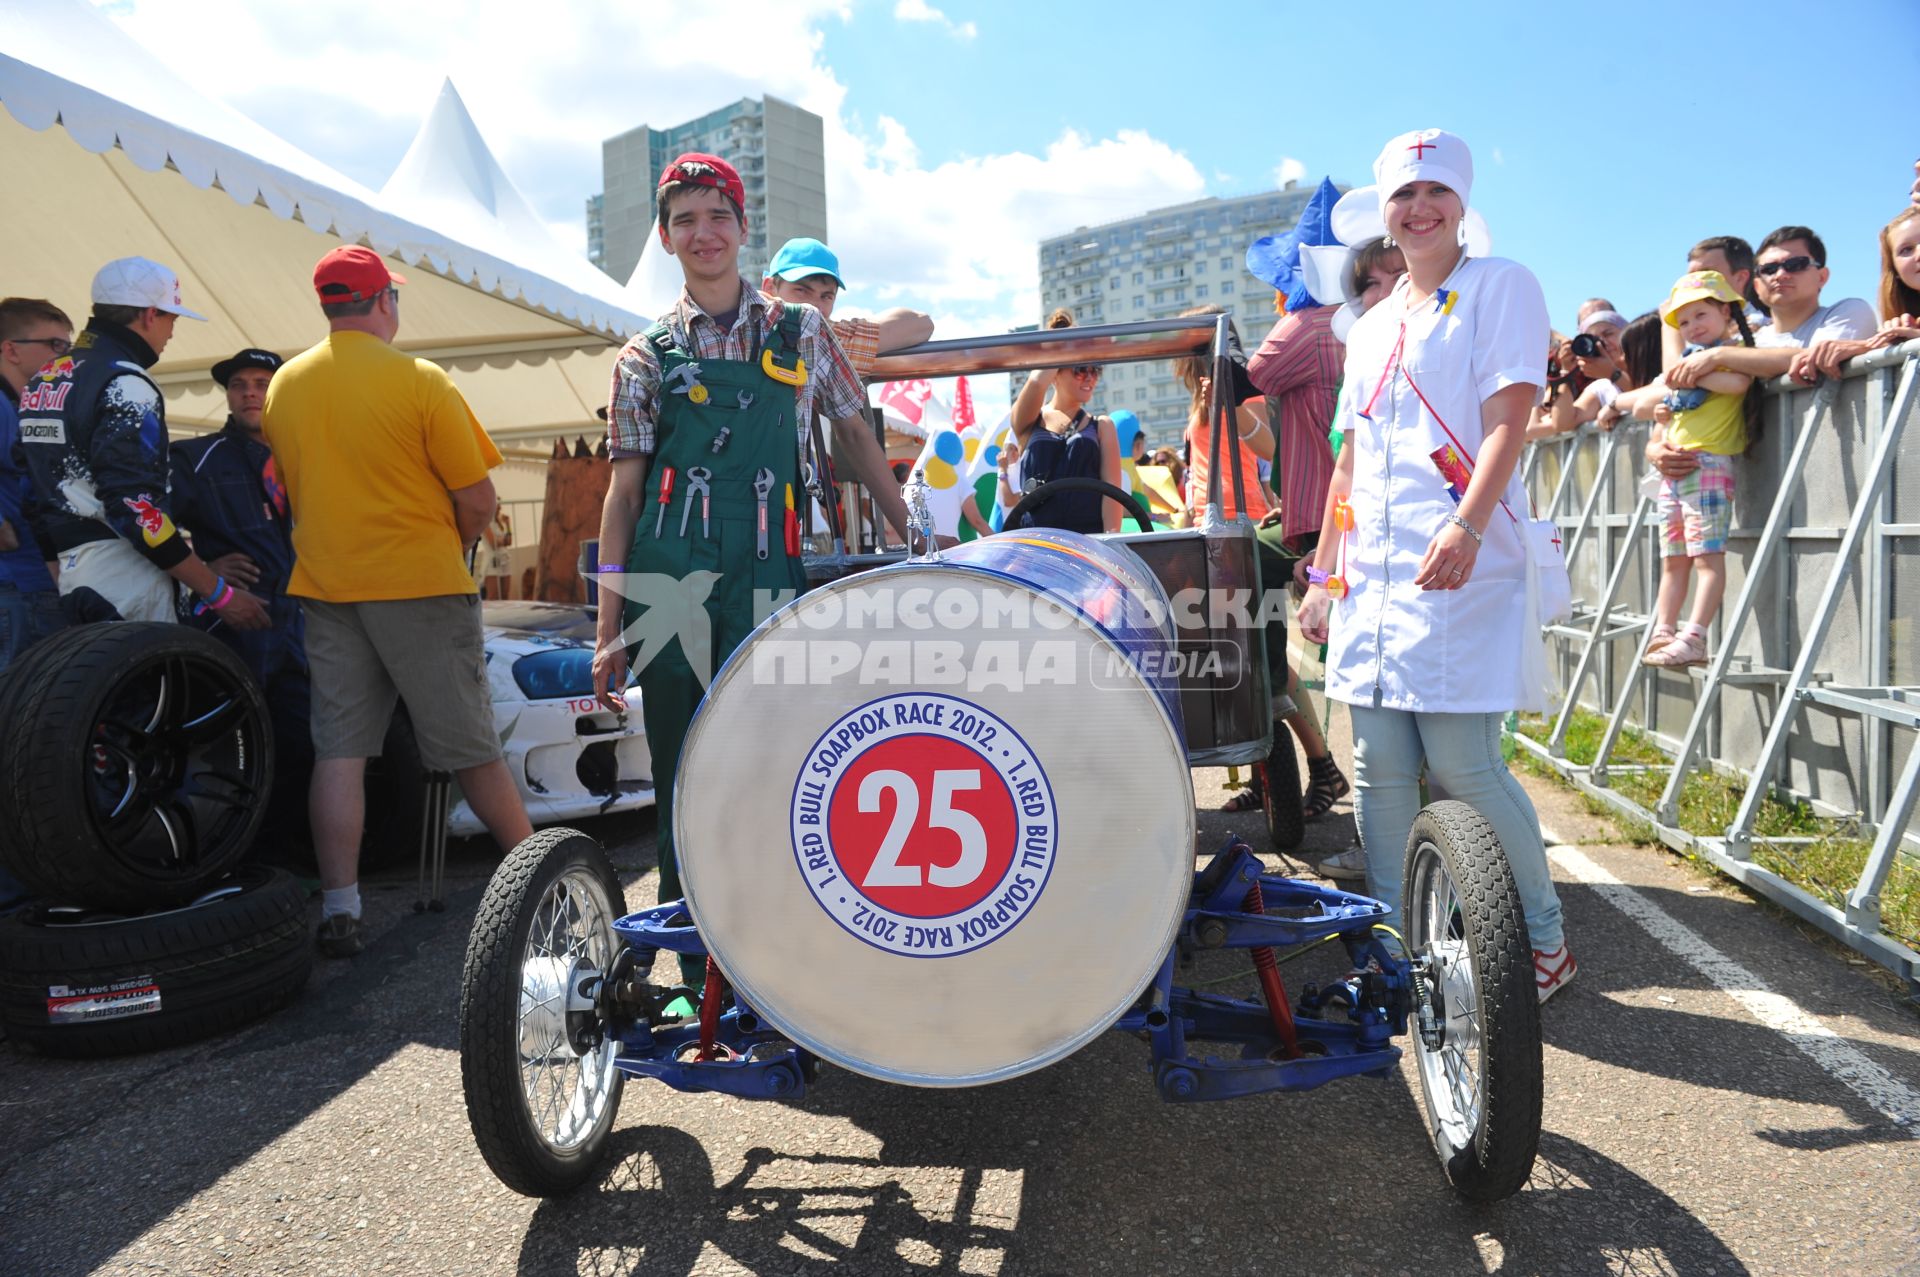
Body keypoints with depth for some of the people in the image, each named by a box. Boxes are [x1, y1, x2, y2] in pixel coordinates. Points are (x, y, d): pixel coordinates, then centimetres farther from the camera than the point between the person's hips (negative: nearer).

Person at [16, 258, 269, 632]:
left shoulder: (43, 379, 16)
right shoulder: (125, 386, -14)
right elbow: (135, 506, -22)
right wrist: (220, 593, -21)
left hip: (67, 569, 10)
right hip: (121, 572, -10)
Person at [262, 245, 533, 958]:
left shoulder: (282, 386, 7)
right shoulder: (419, 380, -11)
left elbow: (287, 491, 17)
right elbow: (477, 499, -11)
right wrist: (456, 547, 8)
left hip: (324, 585, 5)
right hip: (420, 583, -5)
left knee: (339, 749, 6)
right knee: (470, 746, 4)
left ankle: (339, 912, 6)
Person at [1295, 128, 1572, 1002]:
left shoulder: (1501, 286, 4)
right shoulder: (1371, 328, 22)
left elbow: (1507, 417, -10)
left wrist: (1466, 527, -25)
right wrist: (1323, 574, 17)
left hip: (1459, 569, -6)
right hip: (1372, 575, 6)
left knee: (1461, 765, -8)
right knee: (1378, 768, 4)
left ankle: (1545, 937, 13)